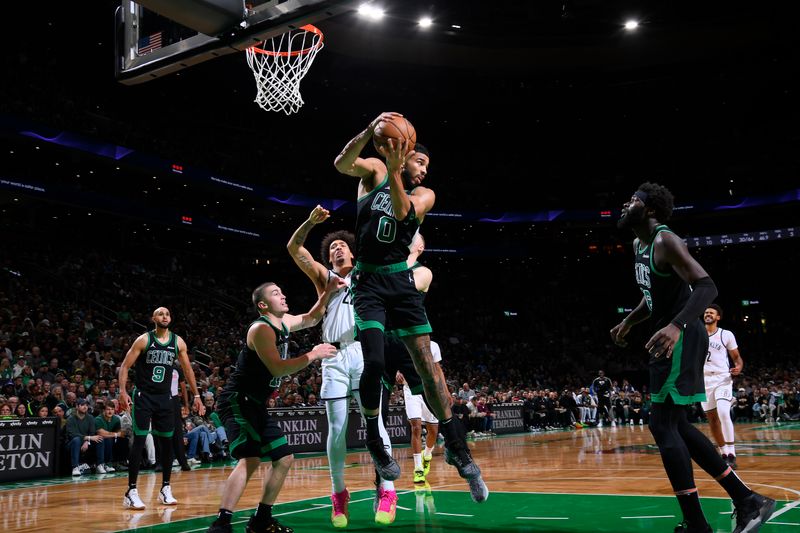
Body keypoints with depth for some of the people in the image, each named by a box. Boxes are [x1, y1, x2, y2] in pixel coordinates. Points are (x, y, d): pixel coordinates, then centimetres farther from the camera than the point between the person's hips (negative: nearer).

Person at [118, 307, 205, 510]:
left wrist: (196, 395, 9)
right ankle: (131, 492, -3)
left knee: (167, 441, 6)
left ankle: (165, 489, 17)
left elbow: (187, 369, 11)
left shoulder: (178, 342, 3)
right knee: (139, 441, -8)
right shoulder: (144, 340, -7)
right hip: (143, 396, -4)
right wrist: (123, 391, -20)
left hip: (165, 397, 4)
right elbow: (125, 366, -7)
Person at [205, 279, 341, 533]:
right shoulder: (261, 329, -17)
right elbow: (278, 369, -26)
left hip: (255, 404, 10)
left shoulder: (284, 322, 9)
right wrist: (313, 354, -19)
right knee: (251, 459, -27)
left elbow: (311, 319, 24)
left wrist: (328, 292, 10)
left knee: (284, 458, 11)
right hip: (236, 401, -10)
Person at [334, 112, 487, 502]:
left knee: (426, 361, -3)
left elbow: (402, 212, -15)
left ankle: (456, 447, 4)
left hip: (400, 281, 2)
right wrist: (369, 131, -31)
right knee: (375, 361, -17)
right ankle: (374, 440, 5)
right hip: (369, 282, -2)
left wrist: (394, 171, -29)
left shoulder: (424, 195, 7)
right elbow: (342, 163, -16)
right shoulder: (375, 171, 5)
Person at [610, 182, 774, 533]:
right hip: (668, 340, 10)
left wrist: (676, 326, -39)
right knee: (675, 425, 13)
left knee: (662, 426, -11)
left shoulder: (665, 242, -15)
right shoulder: (639, 245, 16)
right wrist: (627, 322, 17)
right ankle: (747, 500, 18)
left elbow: (706, 287, -26)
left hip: (681, 339, -10)